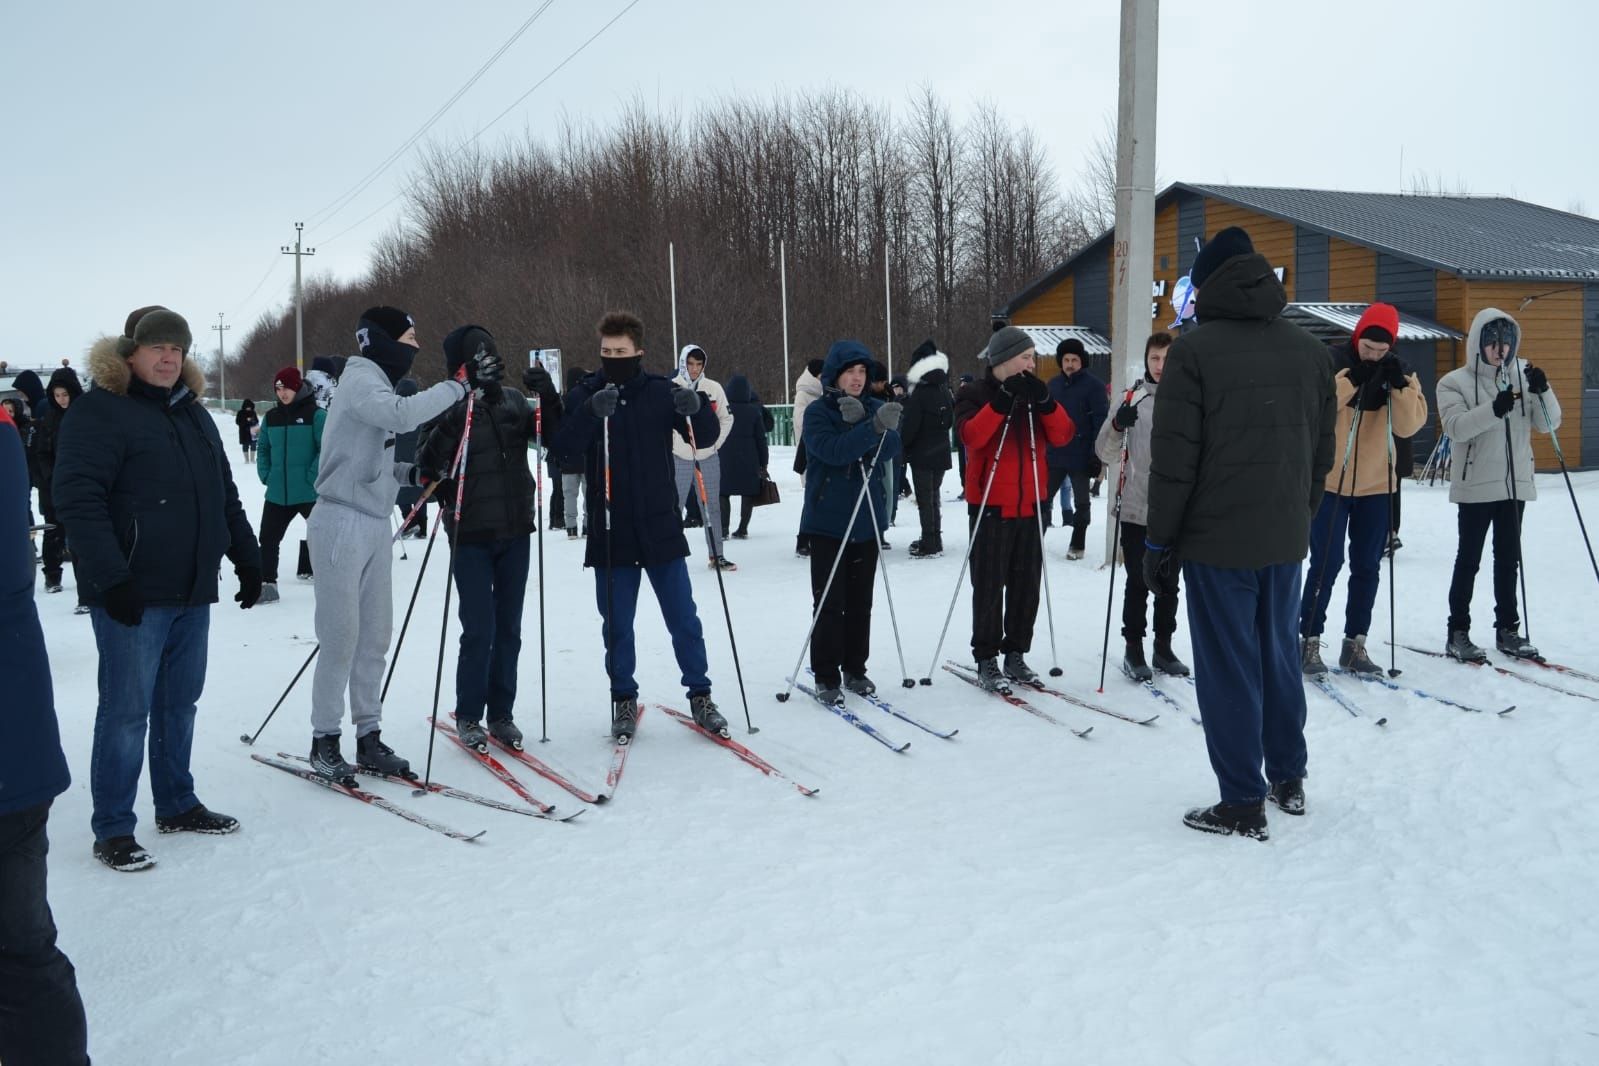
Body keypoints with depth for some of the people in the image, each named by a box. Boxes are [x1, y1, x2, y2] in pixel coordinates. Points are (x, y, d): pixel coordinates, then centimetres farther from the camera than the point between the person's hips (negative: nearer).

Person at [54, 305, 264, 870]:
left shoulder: (193, 414, 17)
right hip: (133, 592, -7)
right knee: (127, 709, -3)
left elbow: (226, 497, 23)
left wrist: (247, 558, 18)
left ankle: (177, 804, 26)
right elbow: (77, 497, -16)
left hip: (193, 591, 7)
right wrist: (111, 577, -23)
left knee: (180, 703, 14)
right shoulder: (99, 410, -7)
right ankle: (113, 829, 6)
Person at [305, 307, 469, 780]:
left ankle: (369, 736, 15)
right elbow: (403, 414, -30)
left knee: (375, 636, 8)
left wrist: (410, 473, 5)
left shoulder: (377, 383, 17)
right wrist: (453, 387, -19)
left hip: (376, 525, 9)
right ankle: (324, 740, 6)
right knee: (341, 637, -4)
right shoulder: (360, 380, -10)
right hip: (343, 523, -9)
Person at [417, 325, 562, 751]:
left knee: (508, 628, 9)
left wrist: (548, 396, -12)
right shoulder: (449, 408, -6)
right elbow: (427, 464, -15)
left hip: (515, 530, 4)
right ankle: (468, 717, 11)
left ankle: (501, 713, 20)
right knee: (479, 630, -4)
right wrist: (449, 428, -30)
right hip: (471, 534, -4)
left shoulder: (514, 401, 5)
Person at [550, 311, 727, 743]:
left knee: (684, 618, 6)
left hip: (660, 528, 0)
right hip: (610, 532, 0)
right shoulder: (584, 395, -1)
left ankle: (700, 695, 20)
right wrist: (592, 411, -31)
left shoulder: (660, 392, 0)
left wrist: (697, 407, -22)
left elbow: (707, 435, -1)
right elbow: (562, 448, -14)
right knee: (617, 625, 8)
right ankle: (624, 701, 22)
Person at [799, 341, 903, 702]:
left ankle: (855, 669, 21)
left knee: (860, 601, 10)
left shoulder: (874, 408, 7)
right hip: (828, 520, -4)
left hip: (867, 520, 4)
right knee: (829, 603, -2)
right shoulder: (818, 412, -6)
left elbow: (890, 451, -8)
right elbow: (832, 449, -24)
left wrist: (860, 422, -22)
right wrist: (873, 427, -35)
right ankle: (826, 677, 6)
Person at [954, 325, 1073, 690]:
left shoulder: (1034, 393, 12)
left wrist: (1044, 400, -14)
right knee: (990, 585, -3)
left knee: (1027, 584, 7)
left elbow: (1062, 436, 0)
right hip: (991, 504, -5)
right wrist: (1002, 401, -26)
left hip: (1030, 503, 5)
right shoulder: (975, 394, -2)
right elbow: (971, 435, -21)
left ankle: (1016, 653, 17)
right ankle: (986, 659, 5)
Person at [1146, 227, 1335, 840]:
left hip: (1216, 540, -6)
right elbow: (1322, 453, 12)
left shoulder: (1194, 350, -11)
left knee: (1228, 668, 1)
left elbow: (1173, 459, -13)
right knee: (1279, 654, 18)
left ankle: (1243, 803, 6)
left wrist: (1159, 542, -7)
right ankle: (1288, 779, 29)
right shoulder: (1311, 352, 8)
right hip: (1285, 539, 6)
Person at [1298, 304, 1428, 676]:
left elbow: (1410, 425, -6)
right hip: (1330, 481, -4)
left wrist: (1400, 386, -19)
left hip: (1375, 484, 4)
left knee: (1367, 567, 8)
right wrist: (1349, 380, -26)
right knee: (1326, 563, -5)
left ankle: (1355, 644, 18)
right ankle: (1309, 642, 5)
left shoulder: (1399, 371, 4)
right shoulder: (1331, 361, -8)